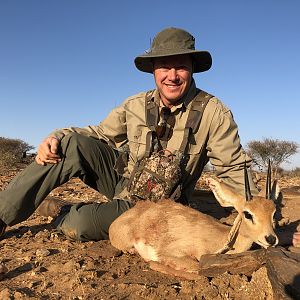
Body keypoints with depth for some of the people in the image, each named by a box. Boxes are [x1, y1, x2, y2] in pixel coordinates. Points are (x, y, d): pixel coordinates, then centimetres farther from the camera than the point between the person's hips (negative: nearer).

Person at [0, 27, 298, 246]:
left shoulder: (213, 112, -17)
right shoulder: (135, 106, -6)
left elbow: (235, 170, -14)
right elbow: (98, 134, 3)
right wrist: (56, 137, -16)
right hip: (123, 178, 3)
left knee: (81, 224, -29)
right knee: (73, 144, -24)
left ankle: (56, 210, 7)